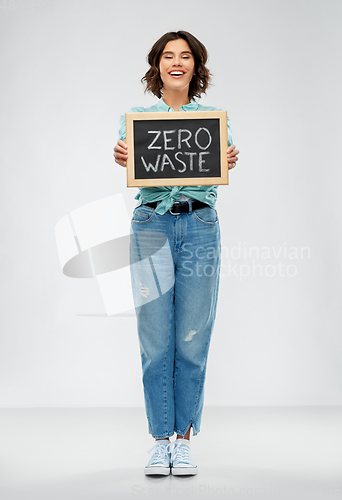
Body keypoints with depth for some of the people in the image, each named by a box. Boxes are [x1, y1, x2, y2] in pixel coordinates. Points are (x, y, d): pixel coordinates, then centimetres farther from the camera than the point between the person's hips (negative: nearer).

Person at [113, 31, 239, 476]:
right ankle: (160, 441, 14)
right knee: (156, 341, 1)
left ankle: (184, 440, 16)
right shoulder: (135, 117, 9)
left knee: (192, 340, 3)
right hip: (152, 226, 0)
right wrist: (121, 158, -29)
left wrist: (230, 162, -26)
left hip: (200, 226, 1)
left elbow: (221, 170, -3)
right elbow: (131, 166, -6)